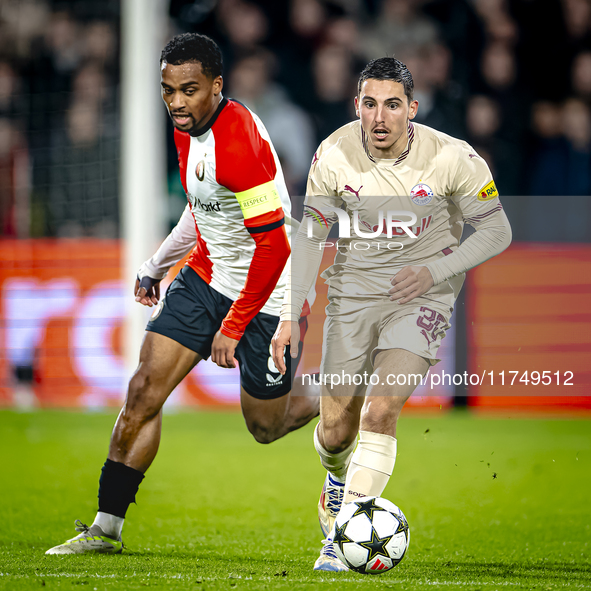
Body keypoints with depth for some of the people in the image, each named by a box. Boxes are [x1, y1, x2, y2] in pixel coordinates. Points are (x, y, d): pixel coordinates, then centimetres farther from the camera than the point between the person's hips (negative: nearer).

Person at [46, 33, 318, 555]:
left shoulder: (239, 143, -28)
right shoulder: (187, 129, 1)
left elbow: (274, 246, -27)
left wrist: (232, 327, -22)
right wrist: (155, 267, 25)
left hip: (263, 294, -7)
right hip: (205, 276, 8)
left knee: (267, 425, 7)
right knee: (144, 391, -5)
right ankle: (106, 528, 1)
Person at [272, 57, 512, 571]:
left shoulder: (452, 158, -18)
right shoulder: (333, 156, -12)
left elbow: (497, 231, -6)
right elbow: (310, 234, 1)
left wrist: (435, 271, -17)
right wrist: (289, 315, -5)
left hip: (422, 294, -2)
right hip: (353, 292, 3)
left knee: (380, 411, -21)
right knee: (336, 425, 7)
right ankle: (338, 479, 44)